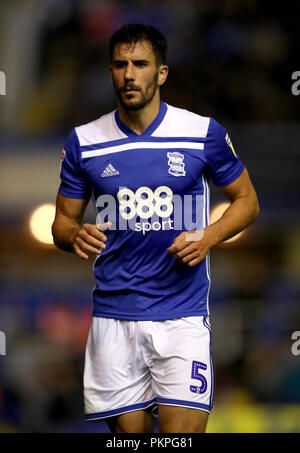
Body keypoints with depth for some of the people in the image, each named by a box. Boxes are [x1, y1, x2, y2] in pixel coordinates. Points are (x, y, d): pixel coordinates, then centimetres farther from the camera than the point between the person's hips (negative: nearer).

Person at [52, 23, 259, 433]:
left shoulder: (204, 133, -1)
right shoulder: (84, 142, 4)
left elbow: (246, 200, 10)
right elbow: (63, 221, 12)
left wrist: (208, 237, -9)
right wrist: (75, 236, -12)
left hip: (183, 313, -2)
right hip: (113, 315, 2)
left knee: (182, 431, -13)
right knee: (129, 430, 6)